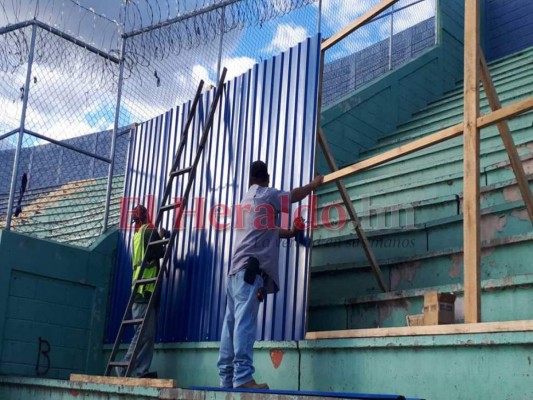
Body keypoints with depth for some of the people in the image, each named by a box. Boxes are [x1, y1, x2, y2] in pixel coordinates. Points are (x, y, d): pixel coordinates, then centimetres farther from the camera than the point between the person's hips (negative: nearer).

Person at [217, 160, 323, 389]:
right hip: (252, 267, -8)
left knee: (233, 323, 4)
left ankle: (227, 378, 4)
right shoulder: (267, 195, 3)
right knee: (245, 322, -17)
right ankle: (243, 377, -23)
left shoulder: (246, 200, 26)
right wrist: (314, 184, 35)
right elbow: (294, 195, 19)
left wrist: (291, 232, 38)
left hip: (237, 268, 8)